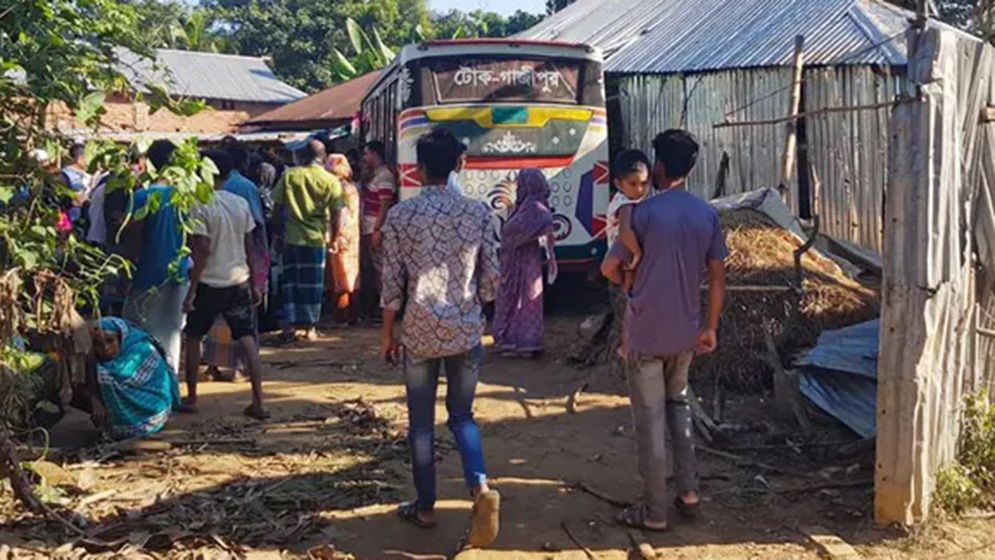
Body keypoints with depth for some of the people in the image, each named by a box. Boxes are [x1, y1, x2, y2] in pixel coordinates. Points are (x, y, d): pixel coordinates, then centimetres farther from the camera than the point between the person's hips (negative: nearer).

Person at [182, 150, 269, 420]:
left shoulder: (200, 207, -11)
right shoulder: (241, 204, 4)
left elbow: (202, 251, -17)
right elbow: (249, 248, 7)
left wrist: (192, 290, -13)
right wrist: (254, 284, 13)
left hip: (209, 283, -4)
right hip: (239, 281, 4)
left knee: (193, 338, 16)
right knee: (248, 341, 2)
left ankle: (191, 397, 24)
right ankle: (258, 403, -1)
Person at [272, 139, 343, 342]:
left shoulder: (289, 176, -1)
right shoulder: (330, 181, -4)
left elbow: (278, 207, 2)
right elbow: (335, 214, -2)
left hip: (292, 237, 1)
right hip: (316, 237, -1)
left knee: (291, 281, 10)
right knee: (313, 284, 8)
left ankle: (289, 325, 7)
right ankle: (310, 327, 13)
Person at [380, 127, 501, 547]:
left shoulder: (400, 215, -6)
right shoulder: (478, 212, -1)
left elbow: (392, 282, -4)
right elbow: (491, 277, 1)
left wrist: (387, 333, 7)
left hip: (420, 332, -2)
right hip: (466, 331, 2)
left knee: (421, 422, 12)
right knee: (462, 415, 15)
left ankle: (425, 506, 21)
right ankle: (480, 486, -7)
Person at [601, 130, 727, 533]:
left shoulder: (645, 212, -14)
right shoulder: (707, 214, 2)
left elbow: (609, 268, -9)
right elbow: (717, 277, 5)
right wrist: (710, 327, 13)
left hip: (645, 333, -5)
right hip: (686, 332, 5)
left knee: (650, 419, 3)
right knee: (678, 404, 25)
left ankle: (654, 512, 10)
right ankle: (688, 489, 21)